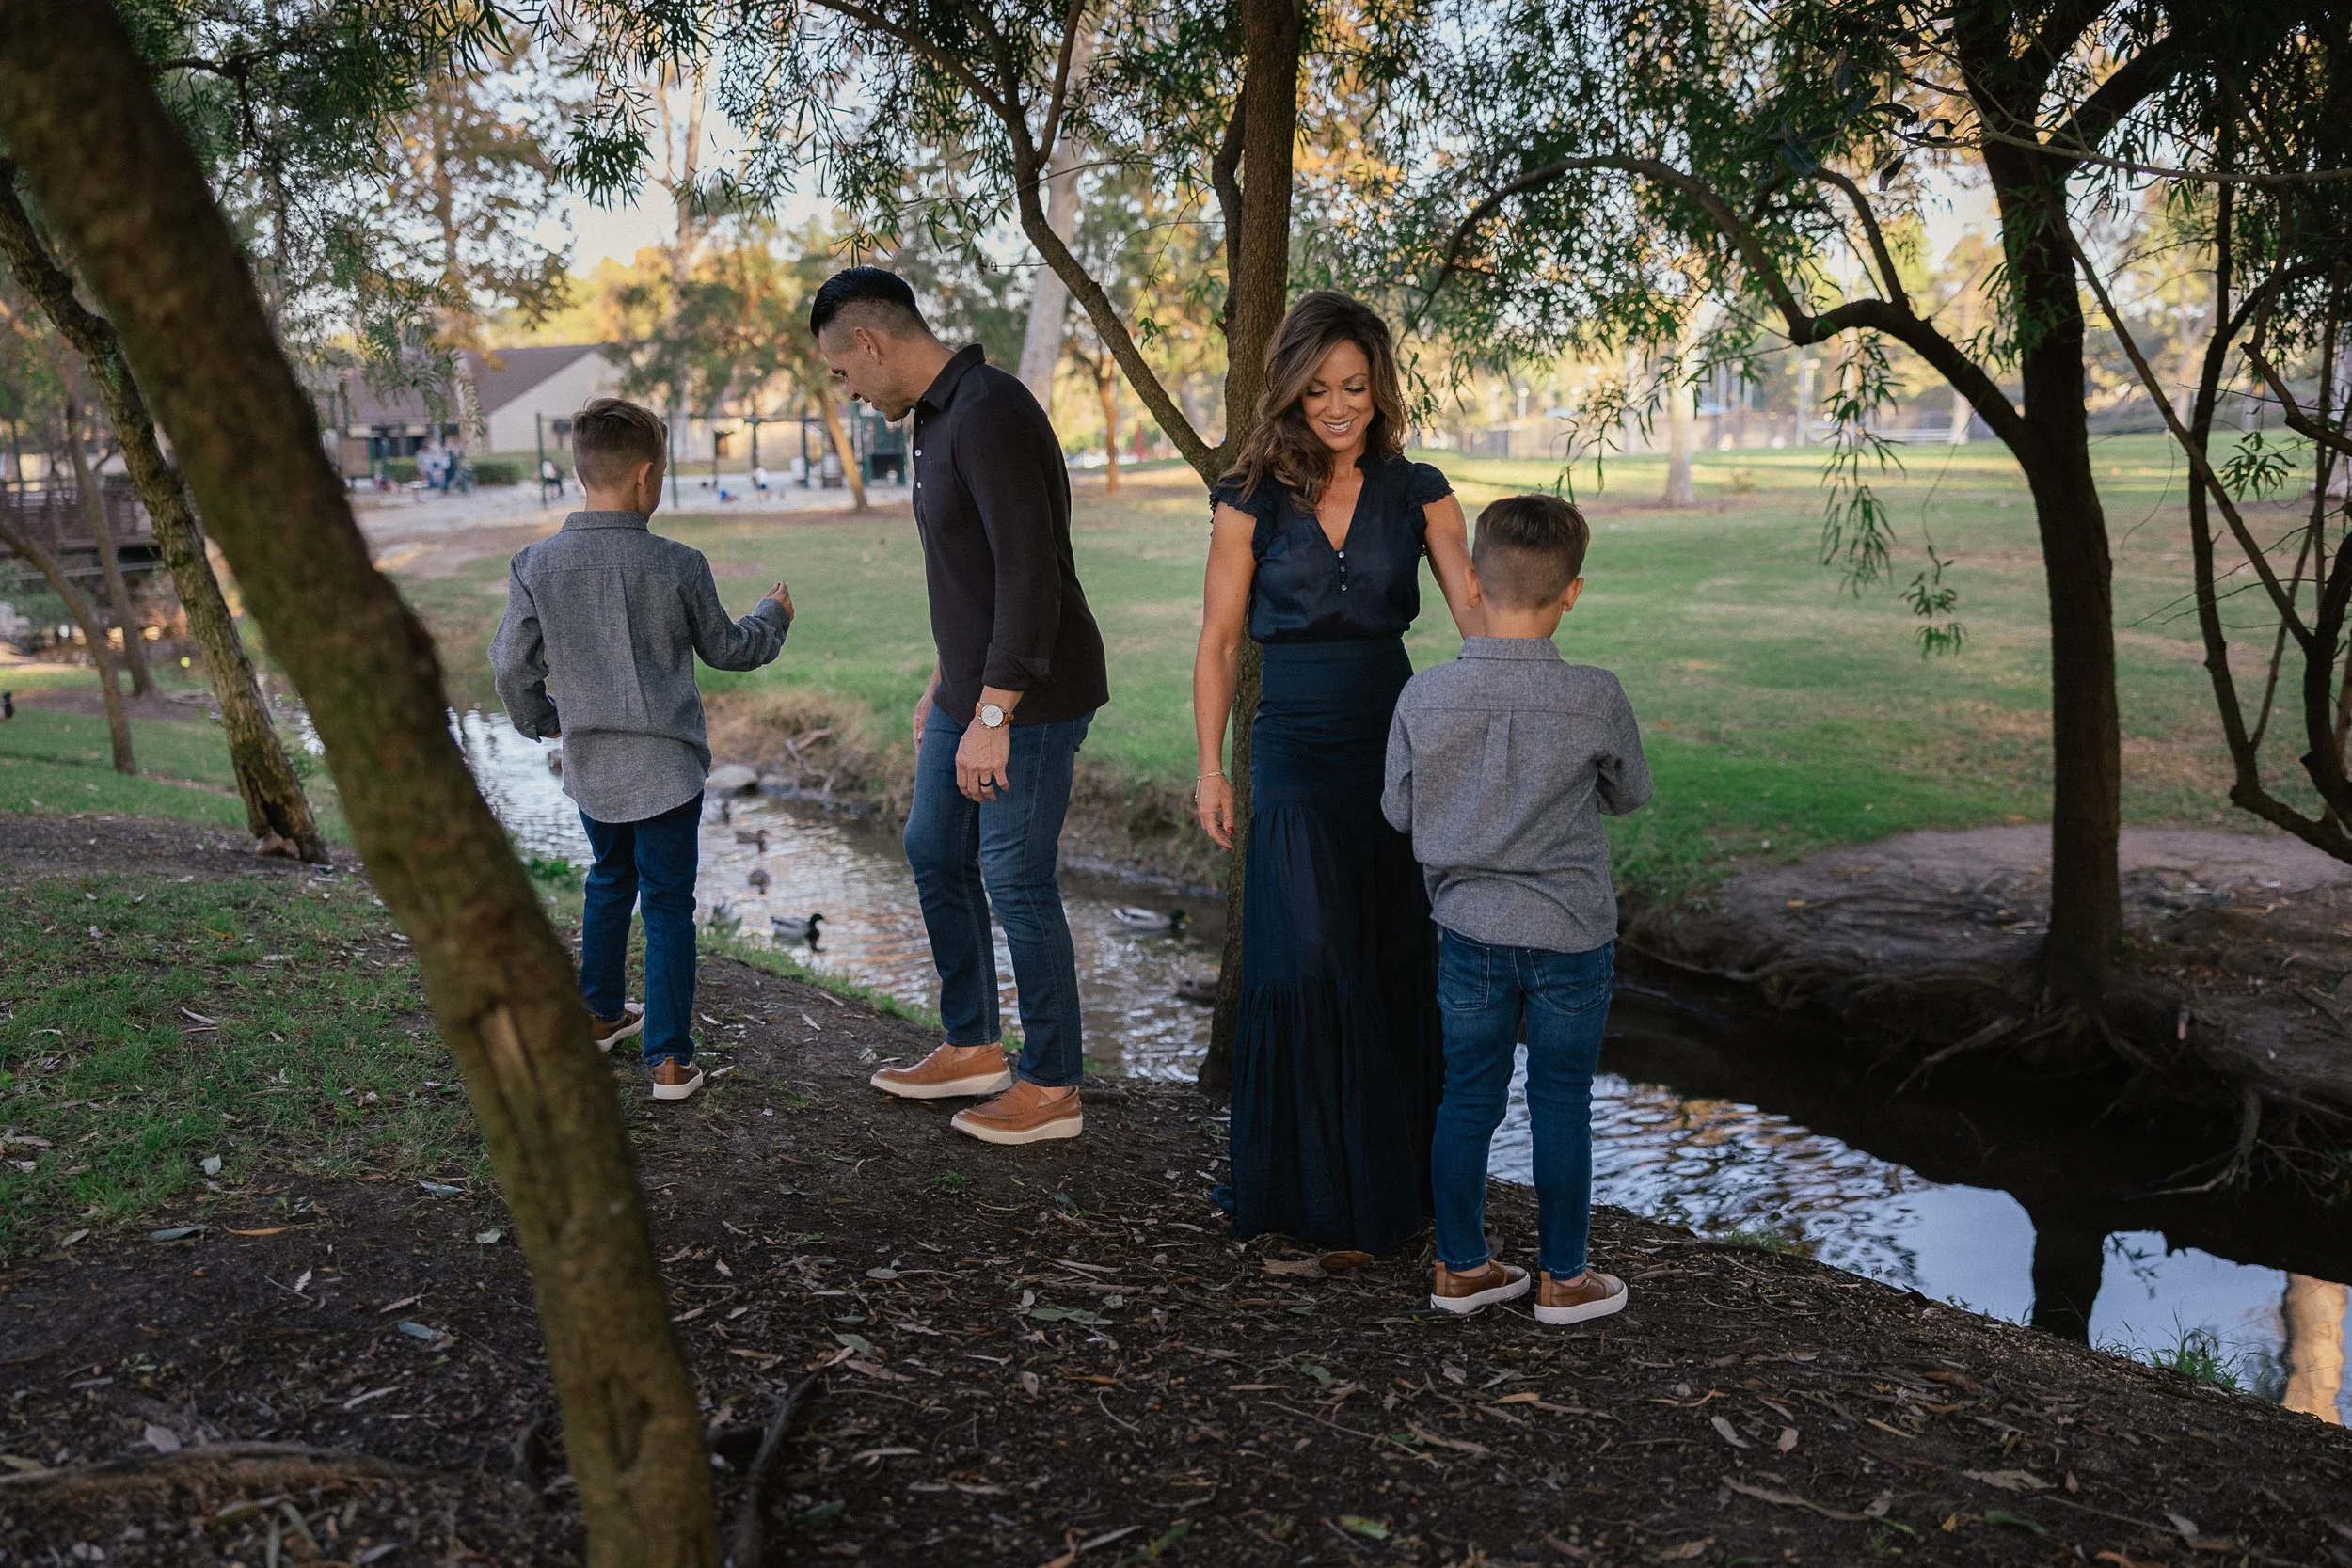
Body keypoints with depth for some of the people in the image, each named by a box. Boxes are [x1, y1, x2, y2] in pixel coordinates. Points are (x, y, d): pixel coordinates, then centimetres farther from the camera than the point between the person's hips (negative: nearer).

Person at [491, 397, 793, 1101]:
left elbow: (512, 664, 0)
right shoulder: (677, 566, -14)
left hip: (589, 764, 4)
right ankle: (670, 1059, 7)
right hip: (665, 765, -4)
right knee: (668, 904, 4)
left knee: (609, 881, 26)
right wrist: (772, 617, 21)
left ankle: (601, 1014, 40)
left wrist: (539, 720, 20)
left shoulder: (536, 565, -6)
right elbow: (724, 648, 1)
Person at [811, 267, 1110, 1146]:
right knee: (934, 854, 17)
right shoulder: (935, 416, 13)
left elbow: (1031, 573, -26)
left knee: (1016, 882, -2)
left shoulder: (990, 414, -20)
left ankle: (1052, 1089, 13)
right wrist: (943, 684, 24)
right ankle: (973, 1049, 32)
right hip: (972, 692, 10)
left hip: (1029, 698, -10)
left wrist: (992, 715, -25)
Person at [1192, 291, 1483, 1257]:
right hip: (1296, 751, -2)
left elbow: (1475, 611, -7)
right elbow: (1218, 641, 3)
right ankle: (1319, 1195, 7)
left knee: (1395, 968, 7)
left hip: (1395, 743, 2)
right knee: (1309, 965, -7)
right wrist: (1210, 767, -2)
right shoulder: (1253, 499, -1)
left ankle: (1393, 1182, 23)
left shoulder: (1417, 492, 4)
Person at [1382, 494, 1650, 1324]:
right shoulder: (1596, 697, -16)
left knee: (1468, 1097, 14)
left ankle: (1461, 1265, 26)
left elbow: (1399, 810, 0)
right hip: (1572, 931, -2)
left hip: (1469, 929, 2)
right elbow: (1629, 793, 2)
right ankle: (1564, 1278, 24)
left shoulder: (1424, 696, -11)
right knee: (1561, 1104, 11)